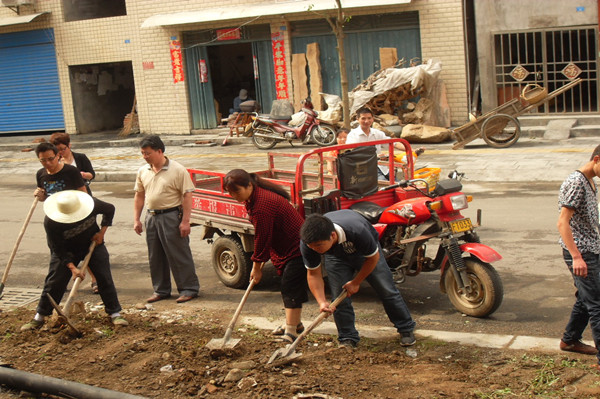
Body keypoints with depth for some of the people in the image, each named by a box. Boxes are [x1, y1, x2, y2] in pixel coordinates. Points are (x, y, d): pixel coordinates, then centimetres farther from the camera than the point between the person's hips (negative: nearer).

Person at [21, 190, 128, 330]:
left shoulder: (92, 204, -27)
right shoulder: (50, 223, -32)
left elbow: (110, 209, -5)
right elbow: (59, 250, -24)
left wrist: (102, 232, -11)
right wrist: (72, 268, -31)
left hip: (93, 244, 2)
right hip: (66, 250, -2)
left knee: (105, 278, -7)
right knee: (54, 281, -8)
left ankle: (115, 313, 2)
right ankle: (39, 317, 6)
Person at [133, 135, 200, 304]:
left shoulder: (177, 170, -10)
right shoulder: (143, 171, 8)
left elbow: (187, 196, -11)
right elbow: (139, 196, 15)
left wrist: (185, 221, -16)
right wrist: (136, 220, 10)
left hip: (171, 216, -6)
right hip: (151, 217, 6)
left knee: (179, 255, -2)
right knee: (155, 257, 12)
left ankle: (189, 289, 8)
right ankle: (161, 290, 24)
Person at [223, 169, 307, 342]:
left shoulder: (263, 204, -29)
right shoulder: (254, 198, 4)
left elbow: (262, 237, -22)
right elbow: (263, 235, 14)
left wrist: (257, 265, -12)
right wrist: (260, 260, 14)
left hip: (297, 248, -11)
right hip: (285, 247, 11)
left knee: (291, 287, -11)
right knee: (288, 286, 18)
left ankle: (291, 331, -9)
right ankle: (295, 323, 31)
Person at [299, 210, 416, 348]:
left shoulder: (357, 231, -46)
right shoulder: (307, 242, -36)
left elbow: (373, 257, -24)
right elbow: (314, 274, -21)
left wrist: (356, 282, -16)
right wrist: (321, 301, -34)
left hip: (366, 251, -2)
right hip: (335, 257, 2)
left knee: (386, 289, 1)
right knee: (339, 297, -10)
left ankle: (406, 328, 19)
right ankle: (347, 338, 6)